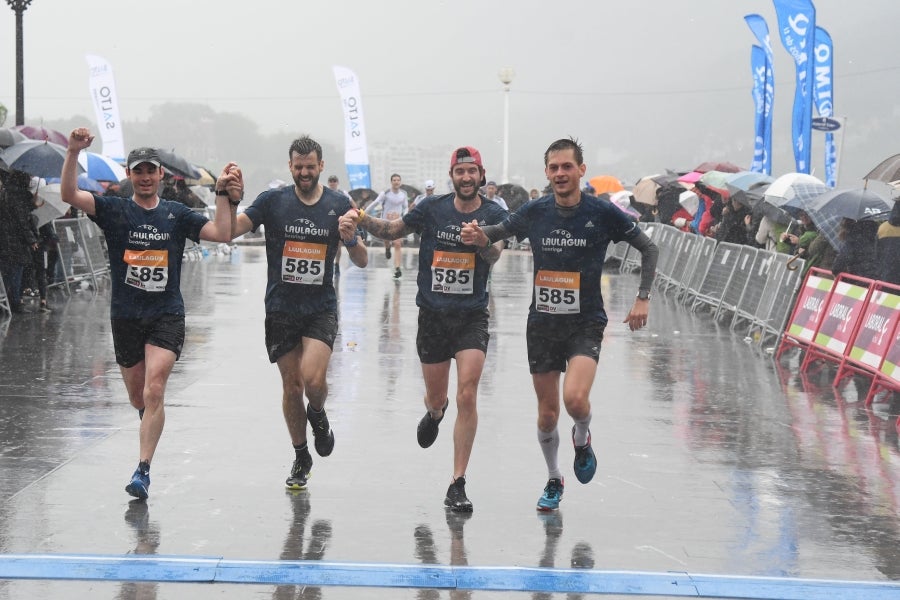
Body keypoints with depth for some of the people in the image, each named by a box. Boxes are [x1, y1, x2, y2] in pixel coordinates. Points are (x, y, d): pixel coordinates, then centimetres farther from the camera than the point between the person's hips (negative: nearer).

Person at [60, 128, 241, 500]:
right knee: (138, 398, 13)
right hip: (125, 316, 1)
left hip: (167, 316, -1)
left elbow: (222, 233, -2)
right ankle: (151, 423, 48)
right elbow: (69, 195, -13)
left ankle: (143, 471, -15)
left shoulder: (176, 215, 5)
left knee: (154, 391, -17)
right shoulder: (114, 210, 1)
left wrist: (224, 194, -10)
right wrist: (73, 153, -25)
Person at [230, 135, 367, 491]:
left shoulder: (339, 205, 1)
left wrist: (350, 239, -18)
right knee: (291, 386, 6)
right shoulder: (273, 201, -2)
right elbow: (228, 231, -11)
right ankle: (301, 458, 25)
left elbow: (362, 262, 3)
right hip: (281, 308, 1)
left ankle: (318, 415, 15)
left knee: (313, 379, -20)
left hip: (321, 307, -1)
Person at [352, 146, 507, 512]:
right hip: (432, 315, 2)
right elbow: (393, 231, 11)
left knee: (467, 396, -14)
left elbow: (494, 256, -19)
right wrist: (363, 219, -8)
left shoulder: (494, 214, -3)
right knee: (436, 397, 13)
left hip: (472, 317, -2)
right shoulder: (433, 207, 1)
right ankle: (435, 413, 55)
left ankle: (457, 485, -8)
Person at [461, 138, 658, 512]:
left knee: (575, 398, -24)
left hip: (586, 323, -3)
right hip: (542, 322, 3)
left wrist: (643, 298, -7)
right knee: (547, 412, 8)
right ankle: (553, 481, 31)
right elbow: (501, 231, 15)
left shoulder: (602, 212, -8)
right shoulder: (534, 212, -2)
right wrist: (480, 236, -9)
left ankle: (582, 440, 12)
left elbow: (648, 248, 1)